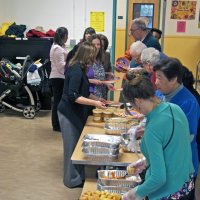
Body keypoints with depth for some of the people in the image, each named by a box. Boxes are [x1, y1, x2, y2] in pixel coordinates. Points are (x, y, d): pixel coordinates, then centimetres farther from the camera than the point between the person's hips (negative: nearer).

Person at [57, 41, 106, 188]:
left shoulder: (80, 69, 9)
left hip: (74, 113, 10)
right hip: (69, 113, -10)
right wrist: (94, 103, -25)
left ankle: (77, 176, 29)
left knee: (77, 144, 16)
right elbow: (73, 96, -26)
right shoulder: (76, 70, -21)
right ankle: (73, 180, 13)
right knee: (72, 146, 1)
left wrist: (97, 99, 13)